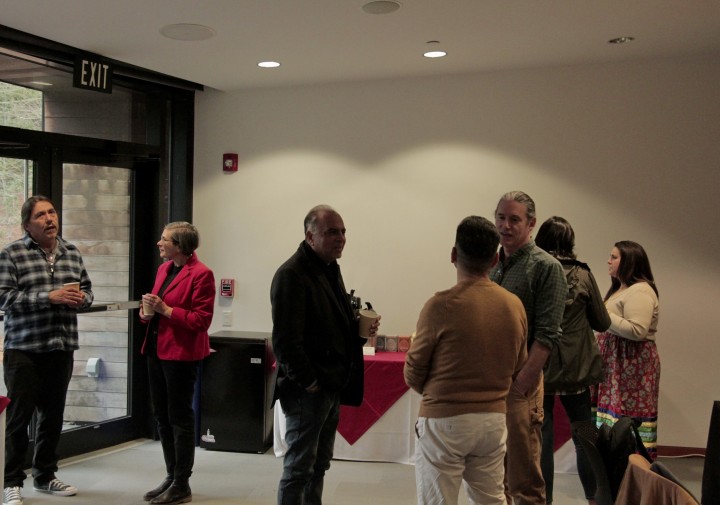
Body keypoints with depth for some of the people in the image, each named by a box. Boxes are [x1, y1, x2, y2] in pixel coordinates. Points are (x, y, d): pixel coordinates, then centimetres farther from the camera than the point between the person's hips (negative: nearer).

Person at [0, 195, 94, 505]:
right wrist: (49, 297, -21)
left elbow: (87, 290, 16)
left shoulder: (72, 253, 10)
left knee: (53, 415, 13)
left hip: (62, 348, 5)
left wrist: (81, 299, -8)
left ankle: (45, 476, 27)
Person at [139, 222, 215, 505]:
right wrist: (147, 312, 1)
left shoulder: (201, 274, -13)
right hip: (156, 350, 9)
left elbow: (201, 320, -17)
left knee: (180, 418, 0)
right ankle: (171, 477, 27)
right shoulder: (164, 268, 12)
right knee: (162, 416, 14)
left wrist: (165, 309, -20)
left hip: (181, 353, -9)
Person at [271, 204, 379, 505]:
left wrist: (361, 329, 3)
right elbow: (285, 341, -22)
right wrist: (309, 384, -18)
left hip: (332, 387, 9)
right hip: (308, 390, -9)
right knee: (298, 469, 2)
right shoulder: (292, 275, -17)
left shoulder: (330, 269, 12)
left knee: (318, 466, 17)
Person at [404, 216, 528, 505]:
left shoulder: (441, 306, -16)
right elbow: (518, 366, 8)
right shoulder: (515, 305, -2)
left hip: (444, 420, -5)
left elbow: (413, 374, -6)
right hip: (494, 419, 5)